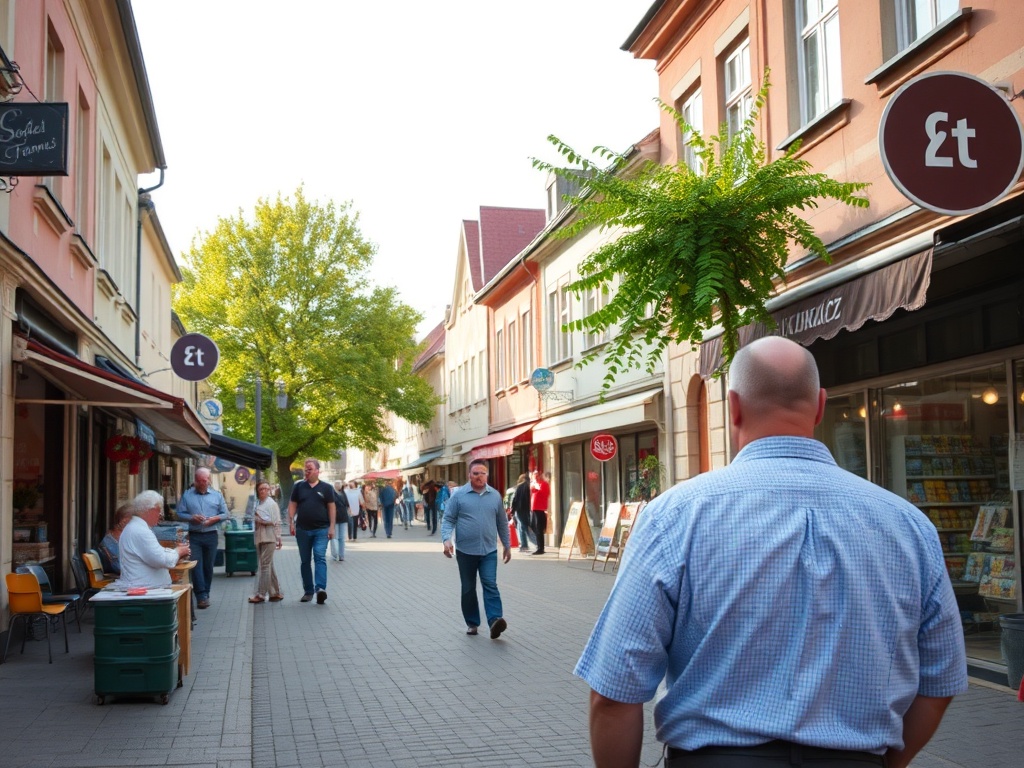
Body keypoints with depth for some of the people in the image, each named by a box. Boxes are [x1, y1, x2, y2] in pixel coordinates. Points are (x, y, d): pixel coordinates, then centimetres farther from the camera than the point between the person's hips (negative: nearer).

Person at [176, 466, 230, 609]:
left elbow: (225, 514, 9)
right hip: (194, 536, -2)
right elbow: (178, 513, 2)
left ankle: (205, 594, 17)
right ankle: (201, 596, -13)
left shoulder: (217, 495, 9)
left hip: (211, 536, 2)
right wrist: (191, 518, -15)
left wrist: (215, 519, -11)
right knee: (196, 566, -10)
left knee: (208, 566, 7)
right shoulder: (187, 495, 5)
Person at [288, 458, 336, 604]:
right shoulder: (298, 487, 8)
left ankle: (320, 588, -25)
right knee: (304, 561, 9)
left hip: (321, 529, -3)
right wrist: (291, 522, -4)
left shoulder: (326, 488, 3)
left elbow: (331, 507, 2)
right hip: (302, 529, 3)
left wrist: (331, 526, -5)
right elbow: (292, 505, 8)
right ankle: (308, 591, 17)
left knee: (320, 558, -16)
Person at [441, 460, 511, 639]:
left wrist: (507, 545, 16)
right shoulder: (459, 495, -2)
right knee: (468, 589, 8)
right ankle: (472, 623, 19)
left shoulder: (495, 495, 7)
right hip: (465, 550, -1)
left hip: (489, 551, 1)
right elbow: (448, 520, -3)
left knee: (490, 585, -12)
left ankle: (494, 621, -21)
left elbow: (502, 523, 15)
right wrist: (446, 539, -19)